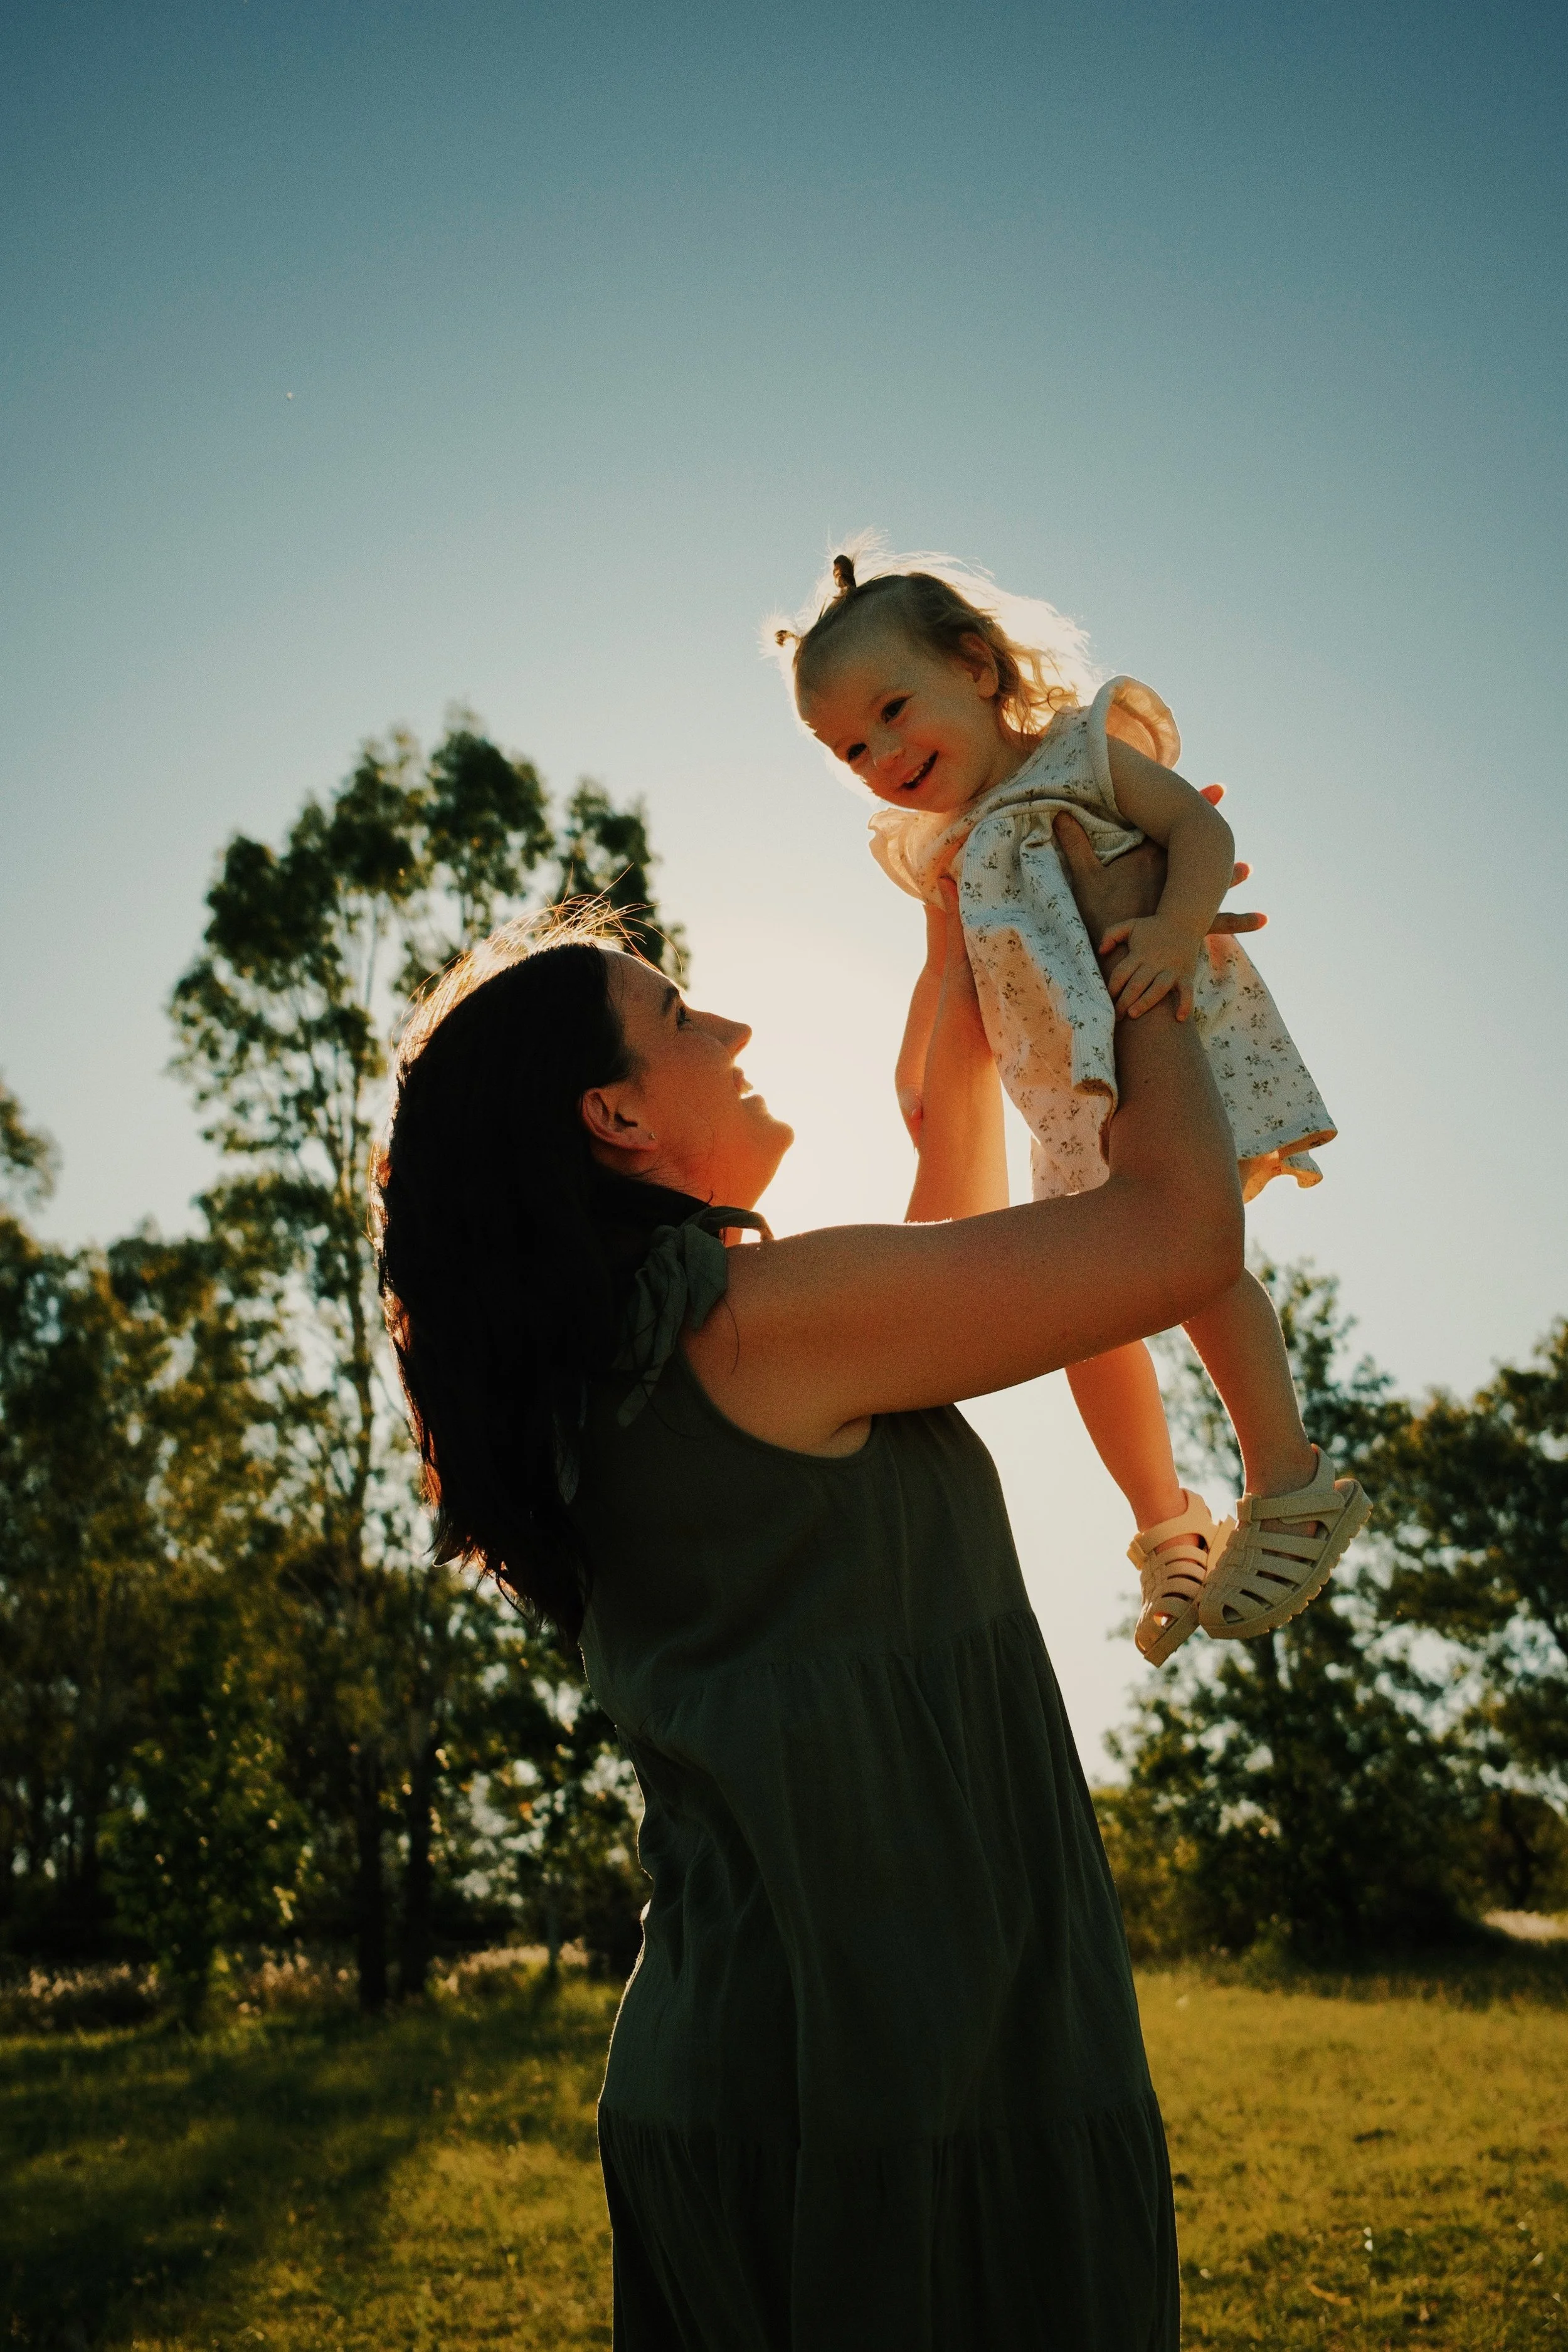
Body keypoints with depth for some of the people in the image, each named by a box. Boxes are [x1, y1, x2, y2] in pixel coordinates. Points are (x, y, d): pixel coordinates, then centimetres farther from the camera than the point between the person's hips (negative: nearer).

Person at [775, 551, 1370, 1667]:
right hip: (1074, 1107, 6)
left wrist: (1181, 928, -31)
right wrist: (917, 1073, 16)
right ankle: (1168, 1526, 17)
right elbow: (946, 974, 27)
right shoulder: (939, 852, 14)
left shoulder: (1081, 749, -2)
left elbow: (1203, 827, -12)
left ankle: (1291, 1483, -12)